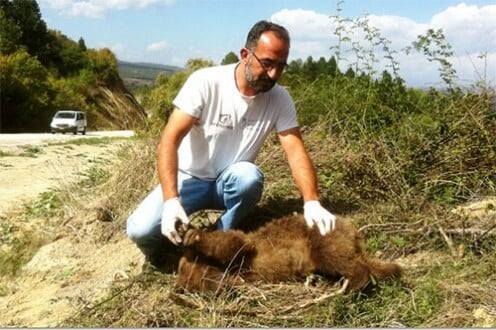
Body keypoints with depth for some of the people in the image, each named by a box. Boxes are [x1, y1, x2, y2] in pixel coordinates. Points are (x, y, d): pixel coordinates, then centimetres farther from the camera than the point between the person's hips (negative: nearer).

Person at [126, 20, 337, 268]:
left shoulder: (280, 99, -11)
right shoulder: (206, 81, -21)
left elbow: (296, 151, -17)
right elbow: (169, 141, -25)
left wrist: (312, 203, -35)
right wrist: (171, 200, -38)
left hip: (232, 182, 3)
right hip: (190, 178, -2)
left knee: (249, 176, -34)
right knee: (140, 229, -26)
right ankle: (168, 240, 11)